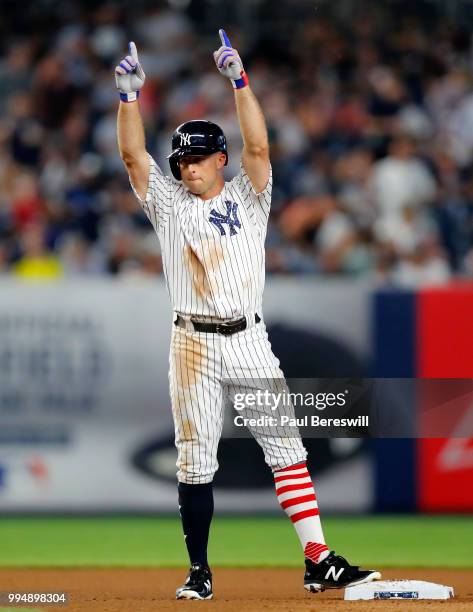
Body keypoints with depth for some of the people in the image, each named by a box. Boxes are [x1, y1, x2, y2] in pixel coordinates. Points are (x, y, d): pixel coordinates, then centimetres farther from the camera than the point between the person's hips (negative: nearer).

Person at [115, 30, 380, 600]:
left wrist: (239, 81, -14)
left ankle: (318, 561, -6)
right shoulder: (169, 204, 10)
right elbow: (133, 156, -1)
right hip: (193, 343, 0)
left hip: (250, 340, 0)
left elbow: (258, 147, -6)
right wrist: (129, 93, -11)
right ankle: (199, 572, 9)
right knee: (195, 461, 1)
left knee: (286, 447, -4)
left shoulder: (247, 199, 8)